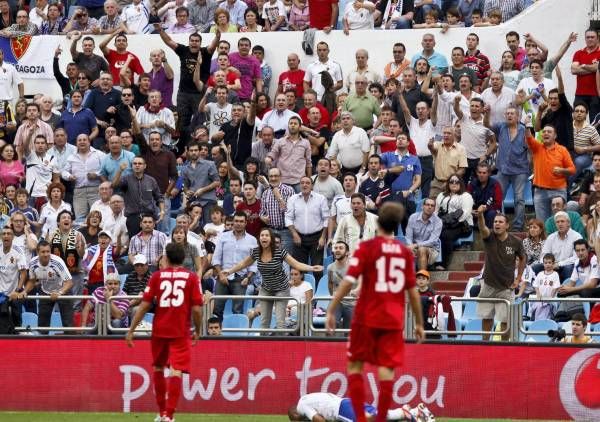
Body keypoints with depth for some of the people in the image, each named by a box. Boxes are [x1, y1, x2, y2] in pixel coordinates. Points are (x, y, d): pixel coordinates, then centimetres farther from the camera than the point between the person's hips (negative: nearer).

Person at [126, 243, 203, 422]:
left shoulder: (157, 276, 2)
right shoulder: (192, 277, 0)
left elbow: (144, 305, -2)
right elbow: (197, 308, -6)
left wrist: (131, 330, 1)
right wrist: (197, 331, 9)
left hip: (159, 331, 2)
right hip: (181, 332, -2)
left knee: (158, 368, 20)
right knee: (176, 372, -6)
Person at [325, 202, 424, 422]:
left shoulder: (367, 247, -5)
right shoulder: (405, 252, 5)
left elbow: (348, 281, -12)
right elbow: (413, 291, 7)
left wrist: (331, 310, -8)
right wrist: (419, 323, 15)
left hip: (367, 317, -2)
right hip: (394, 319, 2)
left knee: (355, 364, 8)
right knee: (386, 369, 1)